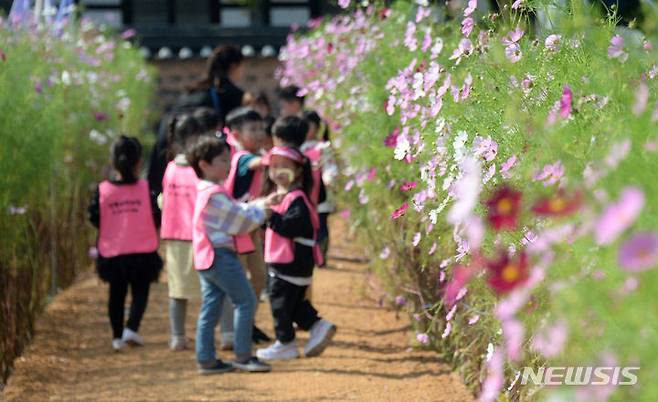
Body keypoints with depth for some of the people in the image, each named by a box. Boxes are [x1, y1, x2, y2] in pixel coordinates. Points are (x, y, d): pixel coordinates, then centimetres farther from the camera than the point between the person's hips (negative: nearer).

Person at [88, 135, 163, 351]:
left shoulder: (103, 190, -6)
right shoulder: (145, 188, -10)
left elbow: (94, 218, -3)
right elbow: (156, 217, -9)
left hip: (112, 253, 2)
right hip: (142, 251, -2)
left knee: (116, 293, 17)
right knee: (140, 292, 8)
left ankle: (117, 336, 22)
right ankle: (132, 328, -13)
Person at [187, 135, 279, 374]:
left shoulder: (206, 192, 17)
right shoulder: (215, 194, -15)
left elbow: (237, 212, 21)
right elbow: (241, 222, -12)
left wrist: (262, 203, 12)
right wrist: (262, 211, 3)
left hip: (207, 258, 10)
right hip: (221, 256, -10)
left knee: (211, 307, 9)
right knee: (245, 301, -4)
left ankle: (206, 359, 10)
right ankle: (243, 356, -1)